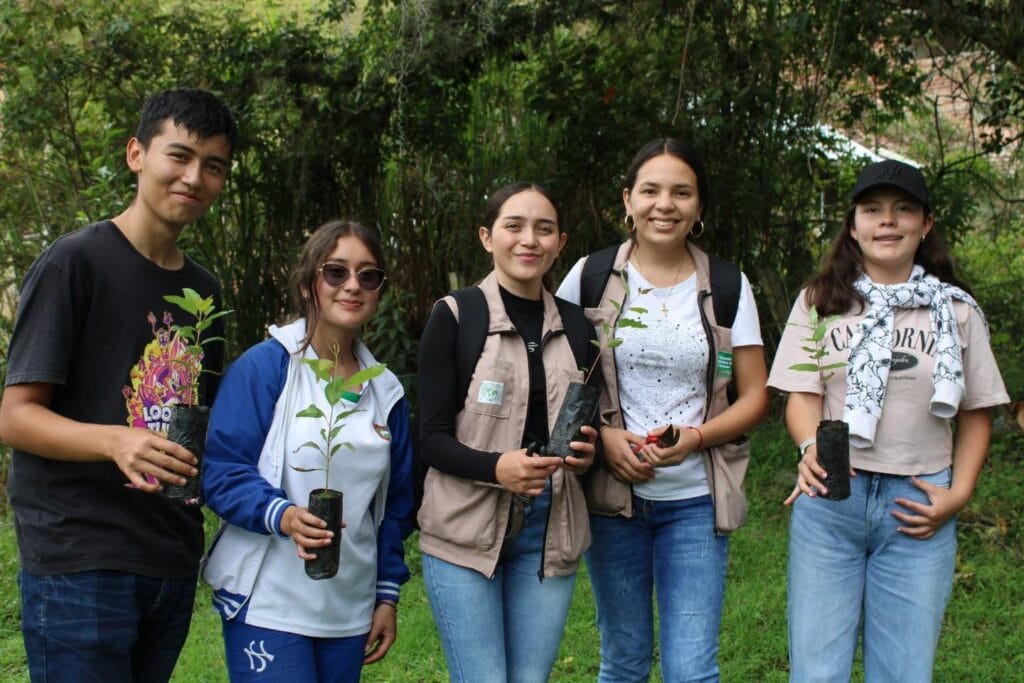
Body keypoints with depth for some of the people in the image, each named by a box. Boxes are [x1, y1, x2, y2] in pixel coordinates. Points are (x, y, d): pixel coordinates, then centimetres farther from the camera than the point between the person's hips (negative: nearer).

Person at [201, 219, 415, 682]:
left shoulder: (385, 390, 10)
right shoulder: (265, 366, -7)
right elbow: (221, 471, -11)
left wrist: (388, 594, 13)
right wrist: (281, 515, -27)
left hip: (350, 610, 5)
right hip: (268, 606, -5)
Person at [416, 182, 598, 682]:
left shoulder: (575, 325, 8)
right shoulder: (455, 316, -4)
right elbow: (432, 438, -8)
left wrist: (585, 453, -8)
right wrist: (497, 467, -26)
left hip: (550, 531, 4)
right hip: (467, 529, -4)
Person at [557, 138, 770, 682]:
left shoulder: (728, 286, 2)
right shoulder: (590, 277, 0)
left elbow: (754, 397, 4)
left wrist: (695, 437, -15)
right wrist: (602, 437, -12)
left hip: (695, 501, 0)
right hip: (611, 494, 0)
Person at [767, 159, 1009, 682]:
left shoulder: (955, 311, 8)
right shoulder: (820, 301, 6)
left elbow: (975, 411, 11)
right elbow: (801, 394, 0)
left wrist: (959, 493, -1)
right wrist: (812, 446, -22)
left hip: (917, 506, 1)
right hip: (830, 497, 0)